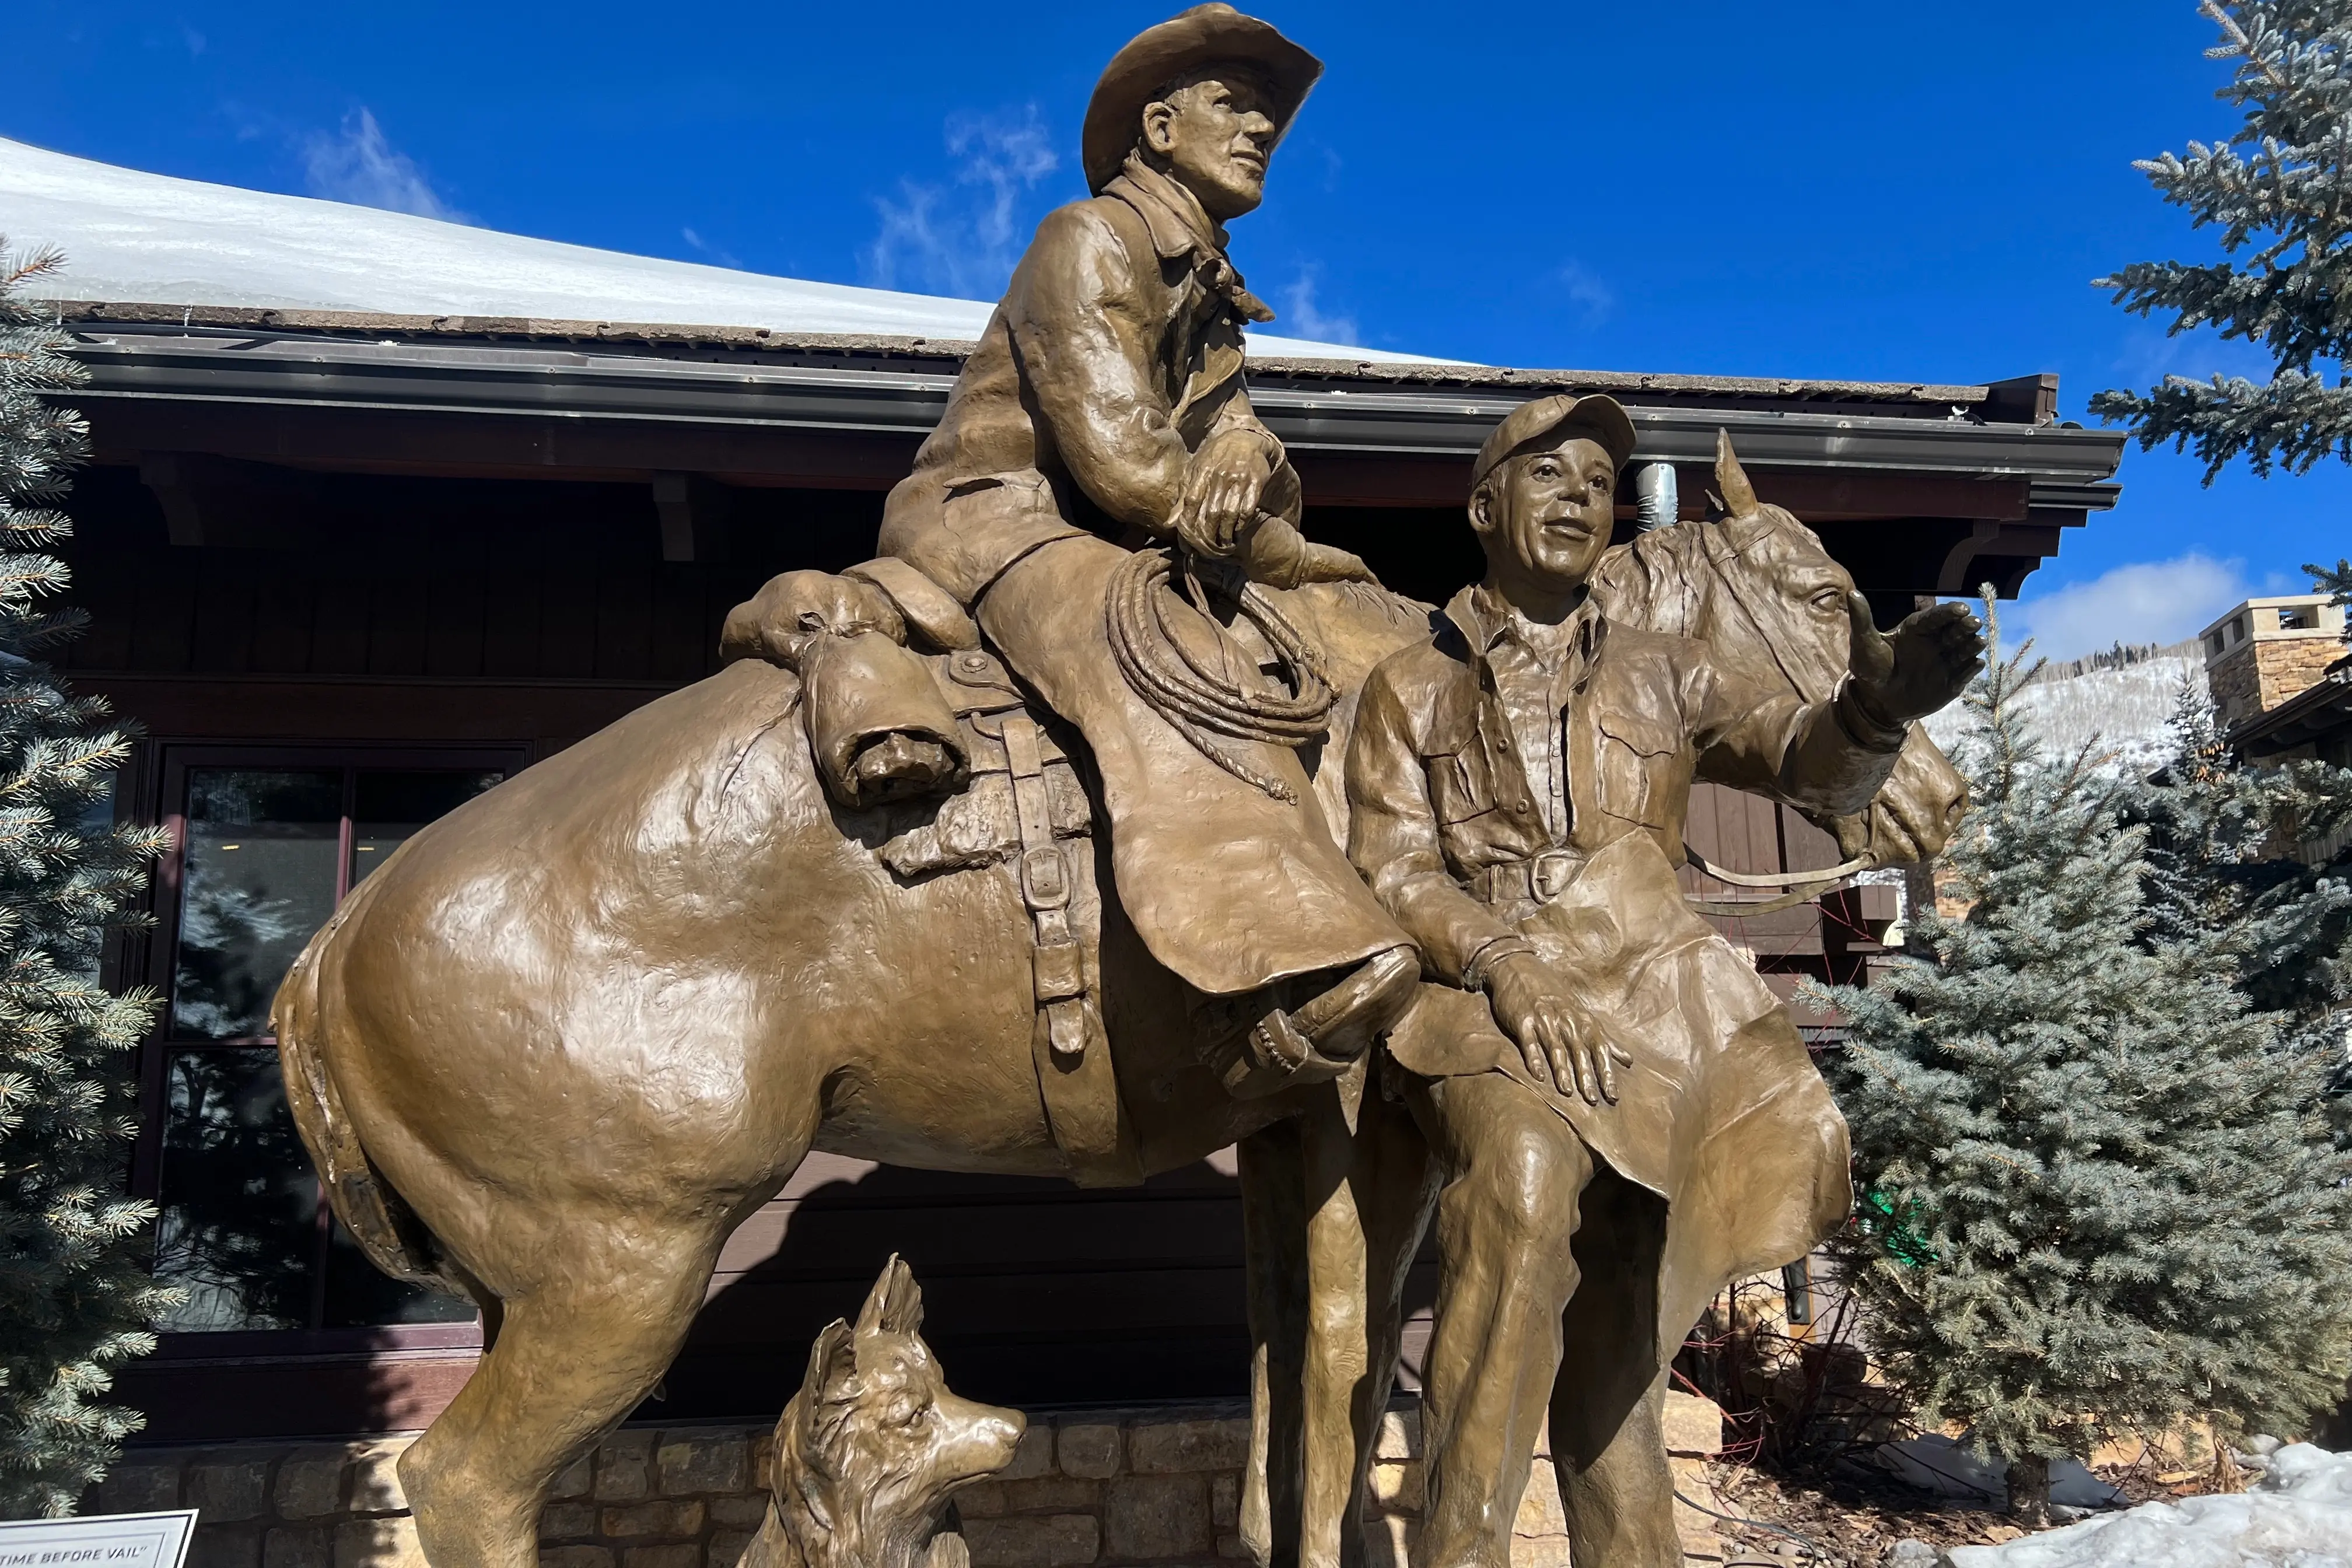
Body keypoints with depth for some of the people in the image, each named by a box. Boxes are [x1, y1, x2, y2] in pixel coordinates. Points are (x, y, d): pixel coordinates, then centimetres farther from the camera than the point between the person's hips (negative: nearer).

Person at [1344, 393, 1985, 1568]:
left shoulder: (1664, 675, 21)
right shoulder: (1409, 688, 15)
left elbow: (1808, 765, 6)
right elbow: (1390, 868, 3)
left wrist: (1873, 708, -19)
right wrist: (1504, 969, -15)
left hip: (1654, 999, 3)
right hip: (1486, 1002, -2)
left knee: (1614, 1328, -2)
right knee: (1525, 1179, -32)